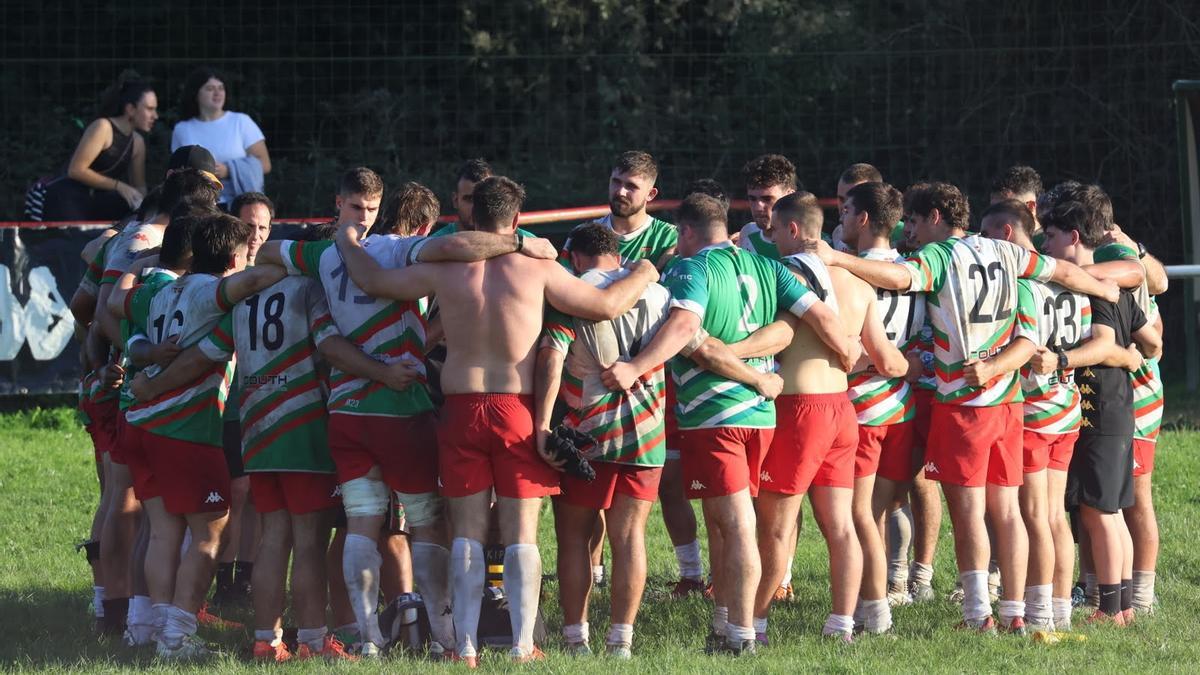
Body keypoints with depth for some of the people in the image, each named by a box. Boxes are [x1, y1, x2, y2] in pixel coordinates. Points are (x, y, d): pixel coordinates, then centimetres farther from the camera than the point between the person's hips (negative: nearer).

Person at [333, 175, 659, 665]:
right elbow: (606, 305, -1)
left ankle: (466, 647, 2)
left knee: (467, 532, 6)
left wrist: (348, 242, 32)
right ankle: (523, 645, -1)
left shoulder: (443, 270, 0)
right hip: (517, 410, -1)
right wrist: (643, 275, 19)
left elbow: (372, 280, 11)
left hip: (462, 409, 1)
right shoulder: (537, 271, -5)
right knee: (521, 534, 3)